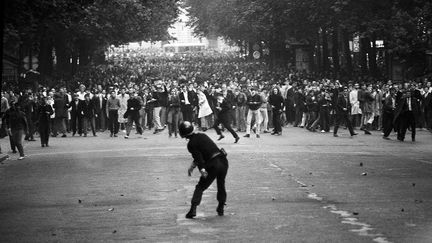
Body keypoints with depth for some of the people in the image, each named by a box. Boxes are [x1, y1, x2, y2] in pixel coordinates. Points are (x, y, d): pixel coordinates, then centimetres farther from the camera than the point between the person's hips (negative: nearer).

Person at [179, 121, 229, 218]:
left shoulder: (191, 144, -5)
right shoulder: (202, 136, 18)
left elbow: (198, 157, -17)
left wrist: (202, 169, -23)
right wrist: (193, 165, 28)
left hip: (213, 165, -6)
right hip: (223, 161, 6)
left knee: (200, 187, 5)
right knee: (221, 185, 23)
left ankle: (193, 209, -4)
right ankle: (221, 209, 28)